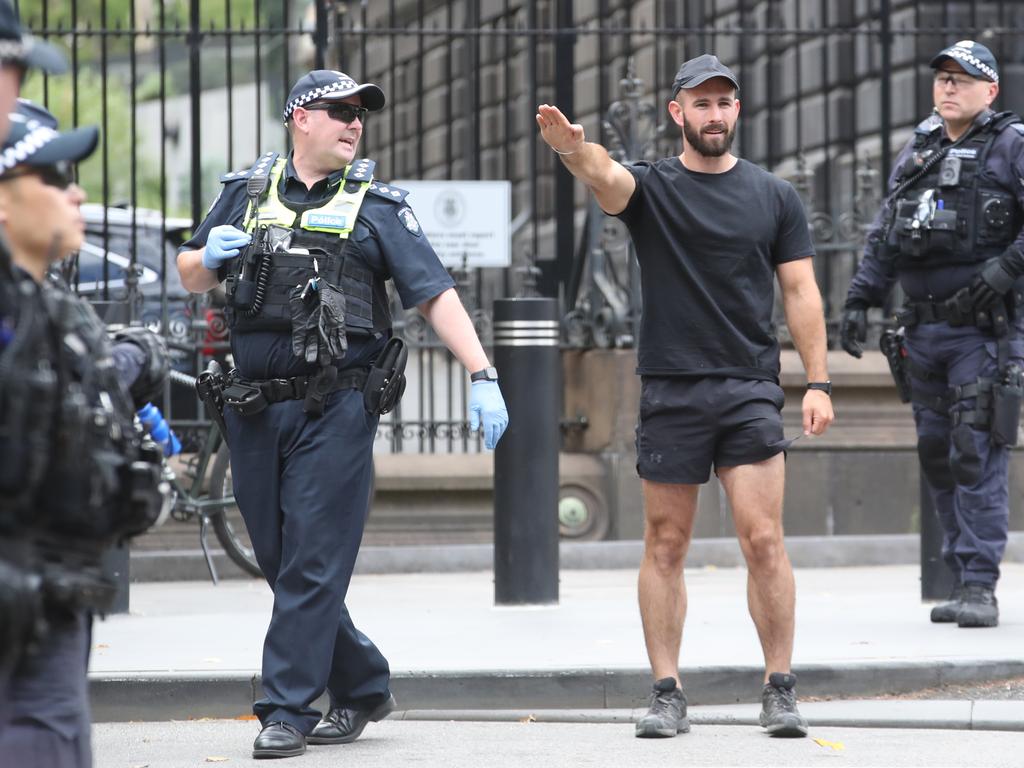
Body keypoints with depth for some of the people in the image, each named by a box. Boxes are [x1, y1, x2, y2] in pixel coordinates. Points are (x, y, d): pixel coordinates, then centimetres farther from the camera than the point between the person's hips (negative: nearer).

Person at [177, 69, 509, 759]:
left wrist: (483, 375, -14)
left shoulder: (377, 206, 5)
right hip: (254, 409, 4)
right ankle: (363, 688, 22)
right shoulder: (247, 192, 14)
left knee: (313, 565, -8)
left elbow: (435, 294, -3)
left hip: (336, 409, -4)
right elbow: (191, 277, 22)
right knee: (279, 563, 9)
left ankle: (289, 709, -4)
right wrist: (207, 257, -2)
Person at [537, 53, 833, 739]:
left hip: (751, 387, 0)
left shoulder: (774, 197, 10)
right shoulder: (652, 188, 4)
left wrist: (818, 382, -1)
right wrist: (573, 149, -44)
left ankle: (781, 690, 1)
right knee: (665, 545, 2)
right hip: (670, 391, 0)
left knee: (764, 539, -7)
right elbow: (606, 177, -19)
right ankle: (668, 695, 8)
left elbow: (802, 292, 9)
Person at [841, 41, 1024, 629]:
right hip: (923, 331, 6)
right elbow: (884, 236, 19)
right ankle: (964, 578, 14)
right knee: (938, 455, 7)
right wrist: (860, 300, 12)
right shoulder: (919, 150, 14)